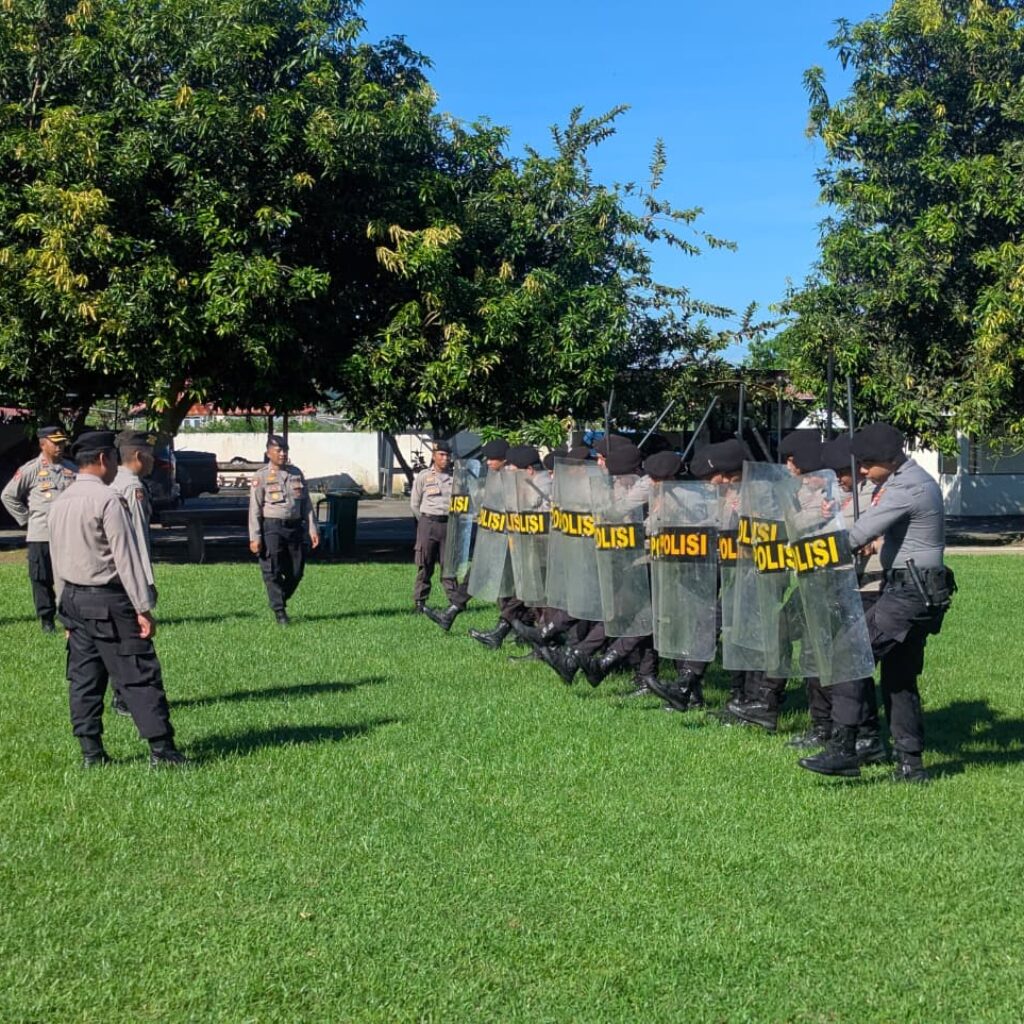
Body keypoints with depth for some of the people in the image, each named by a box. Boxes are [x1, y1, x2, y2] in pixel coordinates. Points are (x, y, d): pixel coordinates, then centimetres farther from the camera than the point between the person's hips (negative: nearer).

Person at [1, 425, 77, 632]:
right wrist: (26, 518, -1)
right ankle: (46, 619, 11)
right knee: (42, 579, 1)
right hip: (40, 535, -4)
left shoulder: (71, 468, 9)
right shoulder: (31, 470, -5)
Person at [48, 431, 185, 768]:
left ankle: (91, 752, 13)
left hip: (73, 599, 8)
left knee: (84, 677, 10)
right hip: (109, 601, -8)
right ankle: (161, 750, -4)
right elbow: (126, 556, -16)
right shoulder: (108, 500, -14)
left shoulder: (60, 503, 10)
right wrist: (143, 608, -15)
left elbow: (57, 560, 15)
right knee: (140, 676, -4)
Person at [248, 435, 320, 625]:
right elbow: (254, 509, -5)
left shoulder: (296, 473, 10)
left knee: (296, 571, 7)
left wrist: (312, 529, 5)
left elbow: (307, 504, 12)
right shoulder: (261, 477, -3)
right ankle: (279, 612, 4)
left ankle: (279, 600, 29)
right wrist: (255, 537, -11)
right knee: (273, 572, -4)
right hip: (272, 529, -4)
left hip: (295, 527, 4)